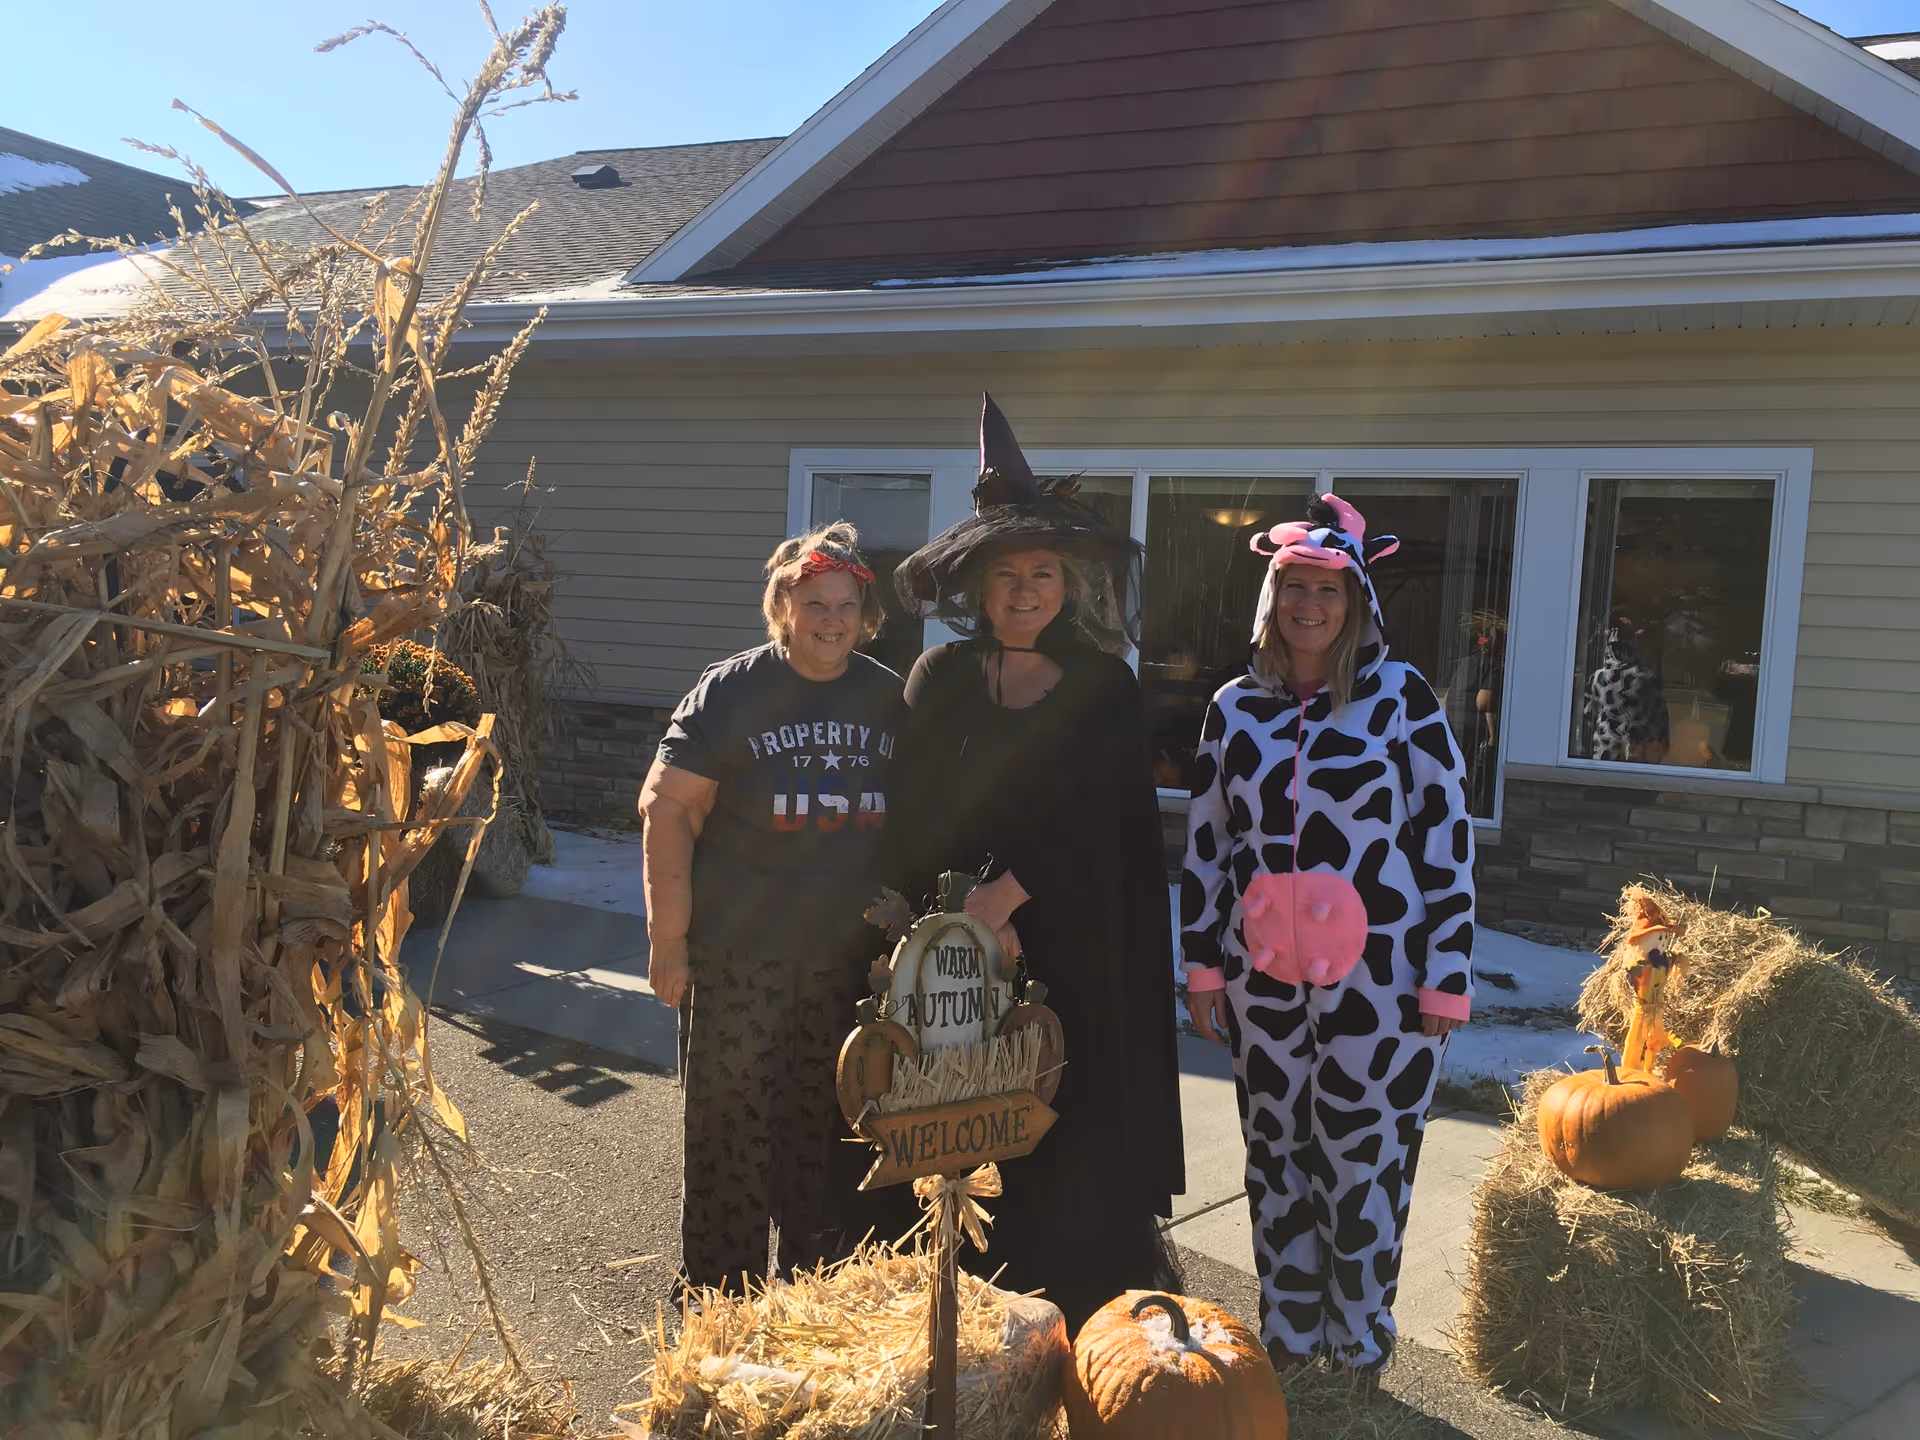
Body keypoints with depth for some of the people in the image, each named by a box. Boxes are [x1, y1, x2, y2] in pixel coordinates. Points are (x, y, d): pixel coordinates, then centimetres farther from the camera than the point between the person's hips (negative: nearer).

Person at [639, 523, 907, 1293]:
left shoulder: (890, 699, 6)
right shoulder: (731, 691, -6)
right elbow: (667, 807, -8)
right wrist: (668, 939, -12)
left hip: (850, 962, 4)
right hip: (739, 960, -4)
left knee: (830, 1135, 14)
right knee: (733, 1130, 4)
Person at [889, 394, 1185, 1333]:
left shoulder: (1105, 690, 2)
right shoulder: (941, 678, 4)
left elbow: (1094, 818, -7)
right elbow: (914, 814, -2)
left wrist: (1005, 894, -17)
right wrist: (970, 914, -13)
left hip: (1074, 950, -1)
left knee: (1077, 1137, 3)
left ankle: (1082, 1326, 19)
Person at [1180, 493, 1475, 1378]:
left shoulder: (1401, 697, -4)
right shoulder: (1236, 707, 6)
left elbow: (1447, 835, -4)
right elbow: (1206, 841, 10)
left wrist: (1447, 976, -6)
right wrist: (1201, 965, 7)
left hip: (1379, 974, -3)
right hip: (1264, 975, 3)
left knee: (1362, 1164, 4)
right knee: (1275, 1158, 12)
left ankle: (1359, 1353, 25)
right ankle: (1286, 1340, 30)